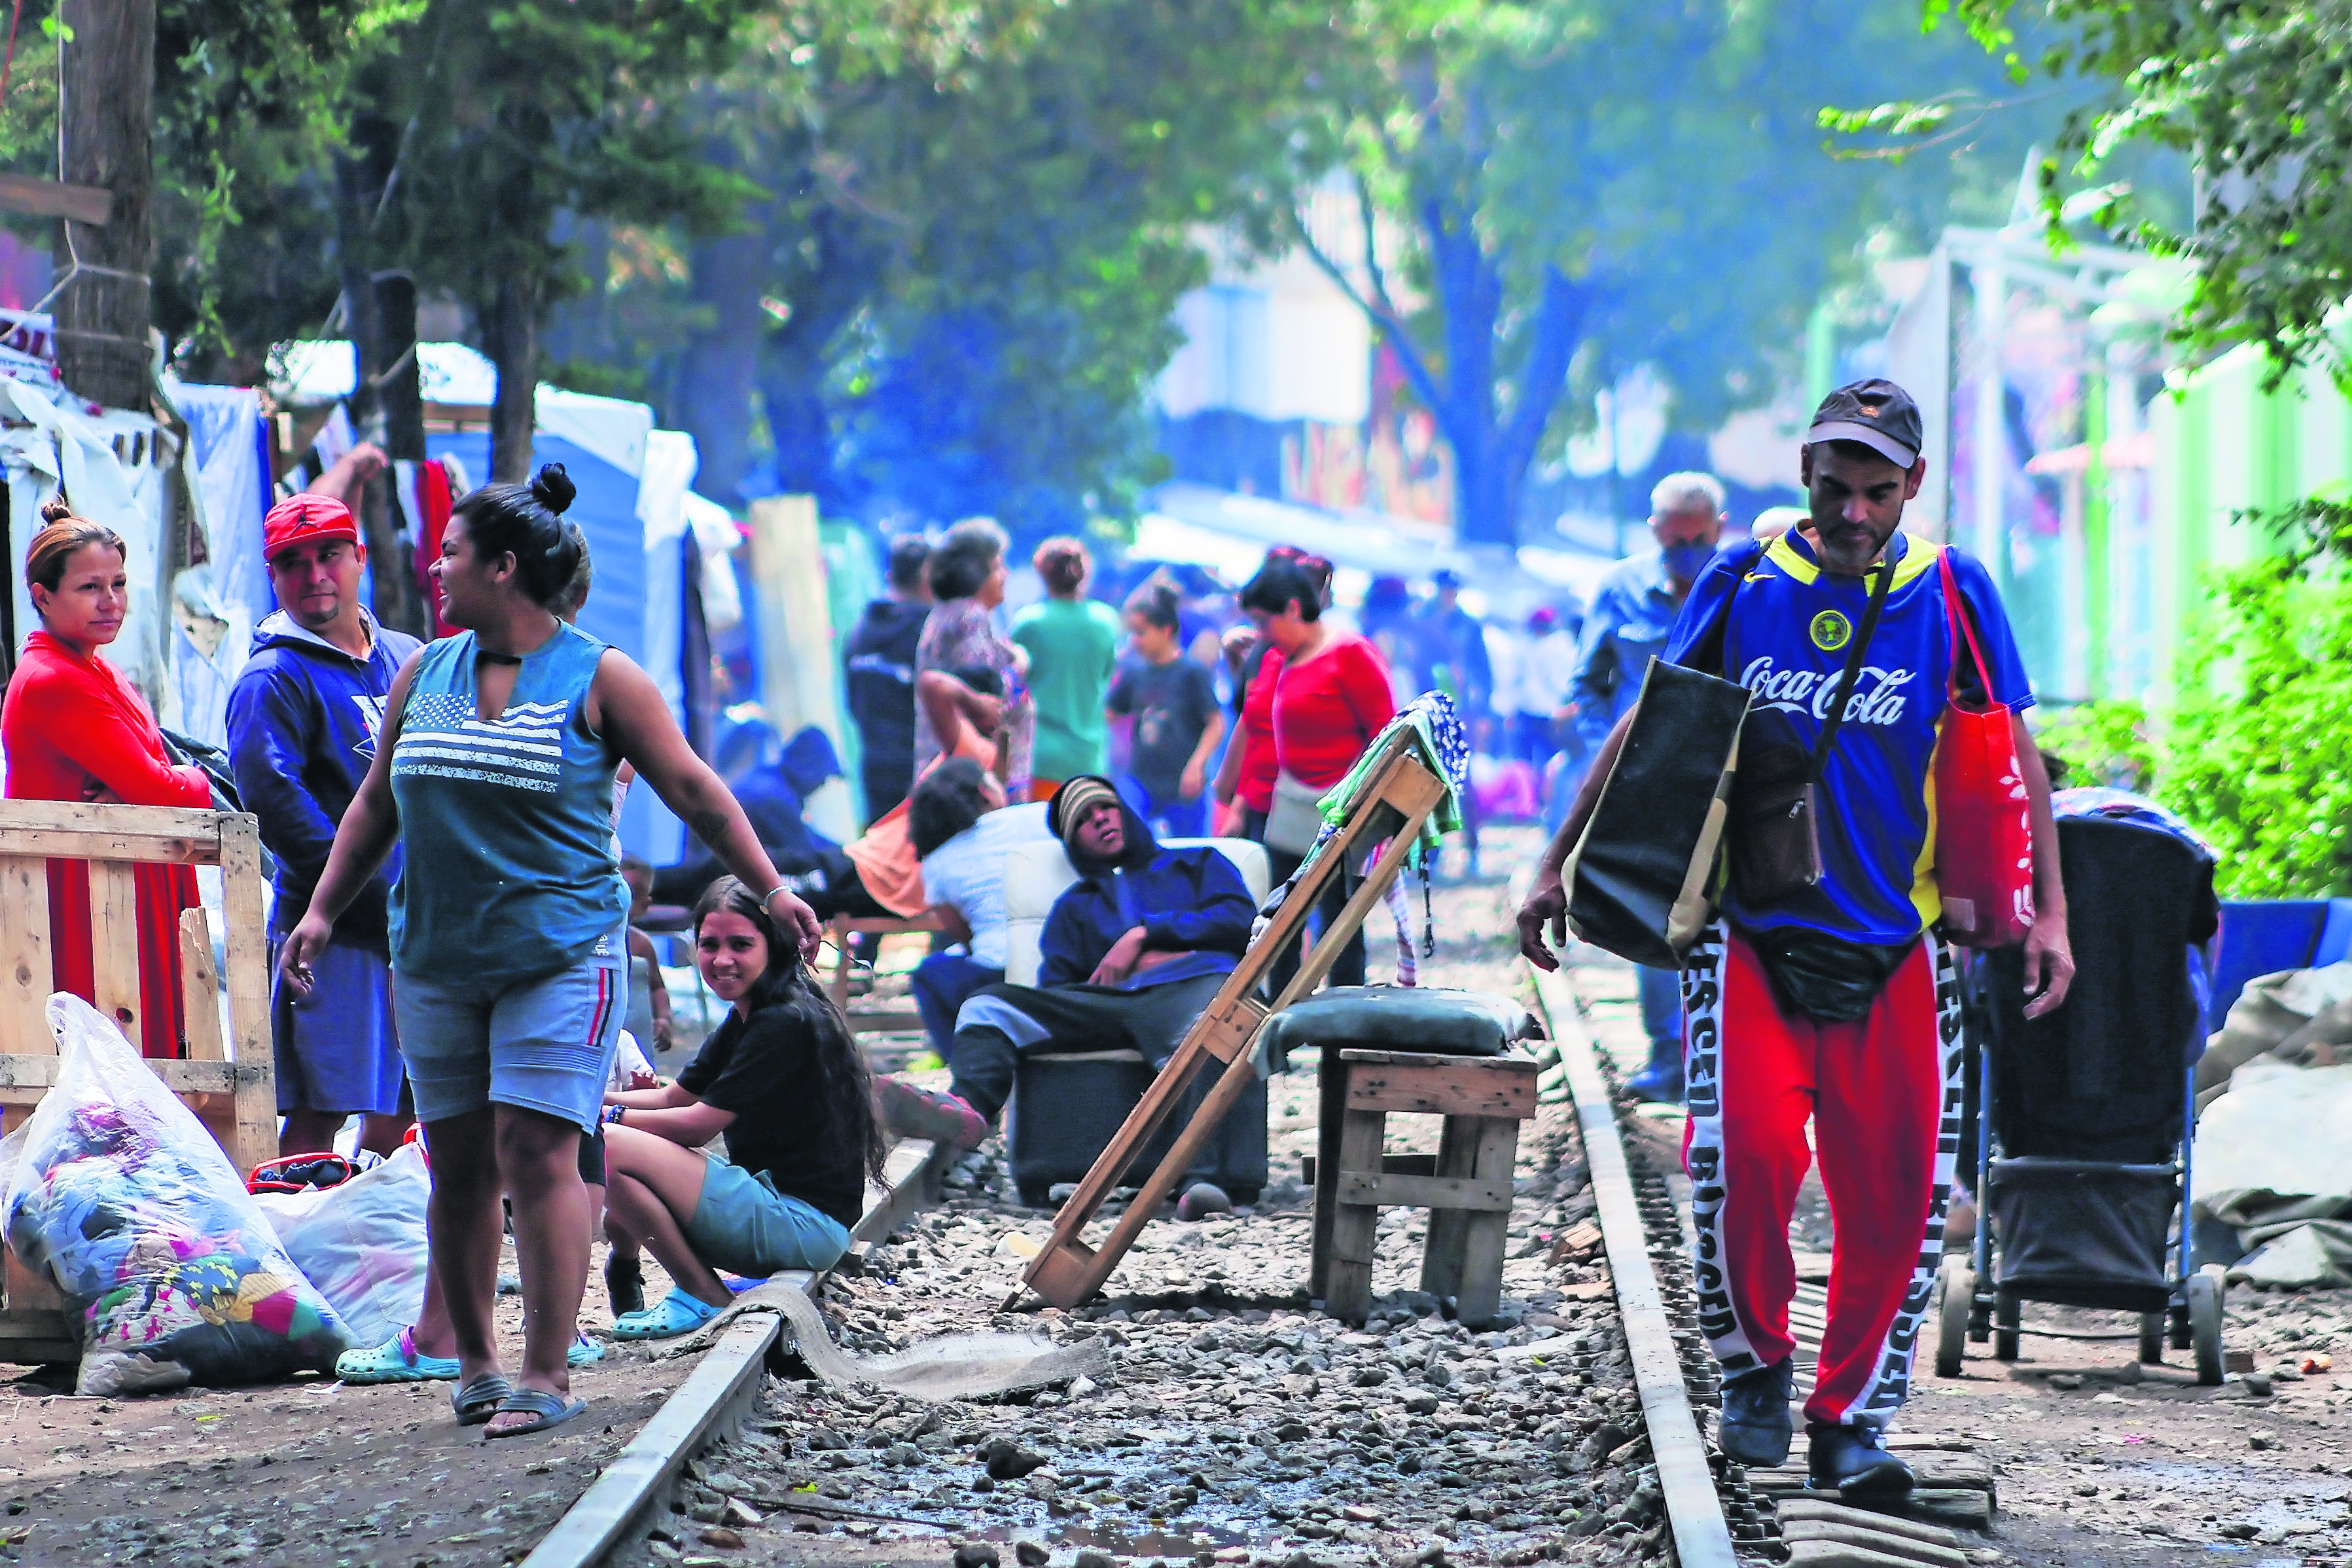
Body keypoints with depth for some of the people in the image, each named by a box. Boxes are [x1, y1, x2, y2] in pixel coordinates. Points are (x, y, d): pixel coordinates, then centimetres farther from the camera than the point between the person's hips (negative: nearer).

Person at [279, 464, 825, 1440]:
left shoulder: (598, 679, -2)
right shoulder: (424, 675, 12)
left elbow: (694, 791, 3)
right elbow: (376, 806, 20)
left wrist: (771, 891, 2)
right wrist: (323, 911, 14)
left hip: (559, 954, -5)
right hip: (436, 958, 5)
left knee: (537, 1152, -12)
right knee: (458, 1161, 6)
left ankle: (547, 1375, -10)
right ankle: (476, 1364, 17)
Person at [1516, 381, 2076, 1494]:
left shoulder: (1954, 595, 4)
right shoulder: (1742, 585, 5)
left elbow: (2011, 757, 8)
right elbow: (1645, 728, 12)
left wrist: (2048, 910, 1)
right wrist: (1557, 867, 9)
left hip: (1896, 944, 1)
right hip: (1751, 931, -1)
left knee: (1897, 1188, -4)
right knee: (1746, 1149, -17)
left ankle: (1851, 1419, 11)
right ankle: (1751, 1363, 8)